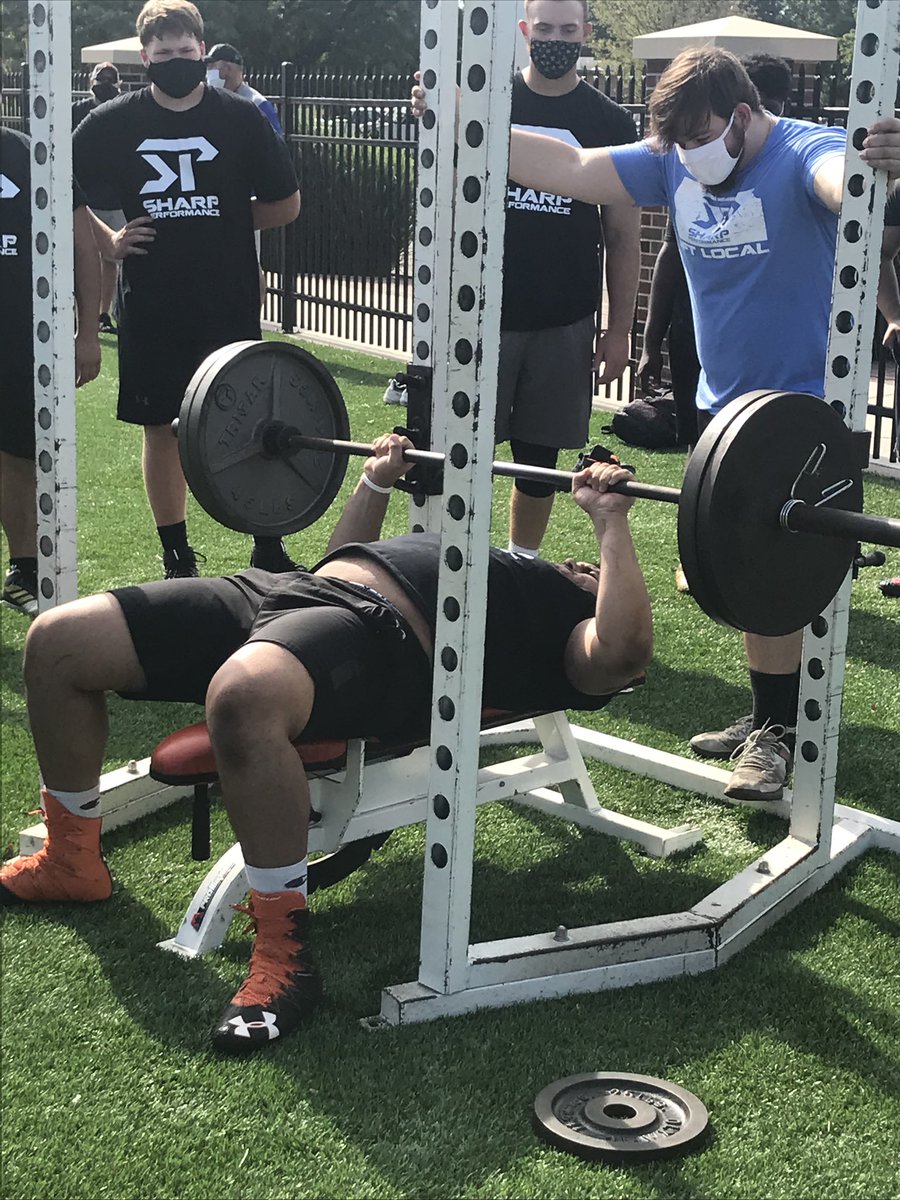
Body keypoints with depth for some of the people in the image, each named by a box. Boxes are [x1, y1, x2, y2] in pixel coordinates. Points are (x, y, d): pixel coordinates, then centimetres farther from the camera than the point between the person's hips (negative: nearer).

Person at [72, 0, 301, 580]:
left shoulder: (242, 119, -3)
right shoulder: (112, 124, -1)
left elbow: (286, 204, 6)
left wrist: (225, 220, 5)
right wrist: (108, 242, 0)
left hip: (230, 307, -1)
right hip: (150, 309, 1)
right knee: (161, 429, 8)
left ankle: (270, 552, 15)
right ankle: (177, 556, 21)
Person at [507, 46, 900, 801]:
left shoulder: (803, 153, -18)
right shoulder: (674, 163, 0)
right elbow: (569, 169, -3)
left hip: (800, 407, -7)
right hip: (721, 403, 7)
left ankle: (779, 730, 5)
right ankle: (769, 716, 25)